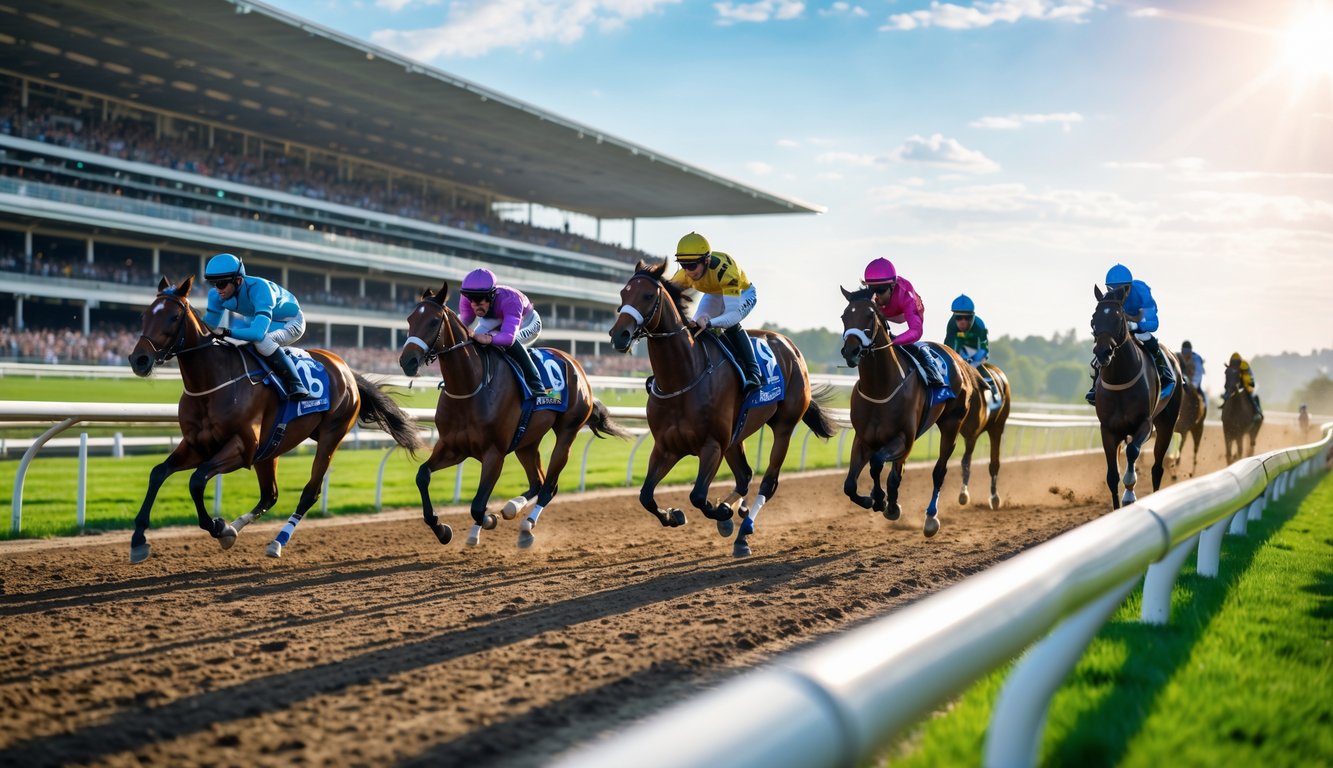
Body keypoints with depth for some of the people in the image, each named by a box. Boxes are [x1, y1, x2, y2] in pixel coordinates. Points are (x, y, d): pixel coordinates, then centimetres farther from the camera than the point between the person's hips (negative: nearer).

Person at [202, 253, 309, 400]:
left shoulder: (259, 289, -40)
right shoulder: (216, 295, -19)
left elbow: (258, 332, -50)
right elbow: (208, 325, -8)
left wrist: (227, 332, -58)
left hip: (291, 322, -8)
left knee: (261, 341, -36)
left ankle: (296, 386, -32)